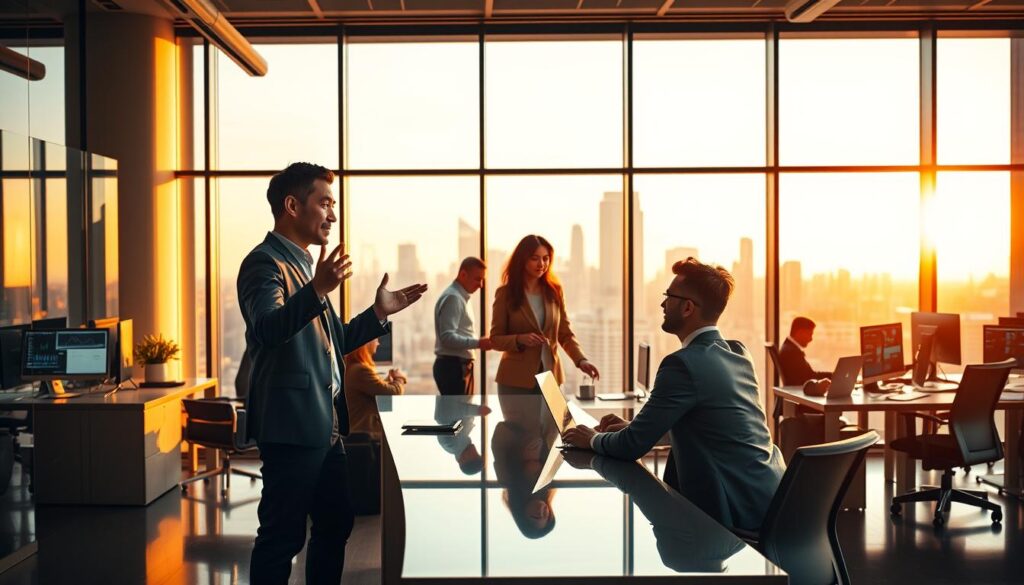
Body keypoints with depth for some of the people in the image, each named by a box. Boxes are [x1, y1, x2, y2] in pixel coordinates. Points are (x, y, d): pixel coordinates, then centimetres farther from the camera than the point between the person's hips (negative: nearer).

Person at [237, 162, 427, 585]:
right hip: (291, 426, -10)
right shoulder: (265, 263, -11)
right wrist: (317, 291, -43)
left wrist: (379, 312, 12)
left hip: (325, 426, 10)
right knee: (283, 535, -1)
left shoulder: (305, 265, 18)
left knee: (335, 523, 17)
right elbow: (267, 328, -29)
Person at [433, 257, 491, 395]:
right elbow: (447, 337, -23)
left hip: (460, 366, 10)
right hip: (452, 367, -10)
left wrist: (477, 342, 9)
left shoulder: (462, 297, 18)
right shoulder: (452, 297, -14)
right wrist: (477, 343, -27)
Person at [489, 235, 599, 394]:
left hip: (550, 377, 2)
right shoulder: (506, 293, -2)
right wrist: (520, 339, -19)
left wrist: (581, 360, -11)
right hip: (516, 379, -2)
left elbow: (566, 334, 7)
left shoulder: (554, 291, 6)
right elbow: (495, 338, 0)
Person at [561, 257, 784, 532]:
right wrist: (633, 427, 16)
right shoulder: (739, 354, 7)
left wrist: (594, 439, 5)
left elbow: (632, 446, -15)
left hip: (737, 509, -8)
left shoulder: (684, 363, -19)